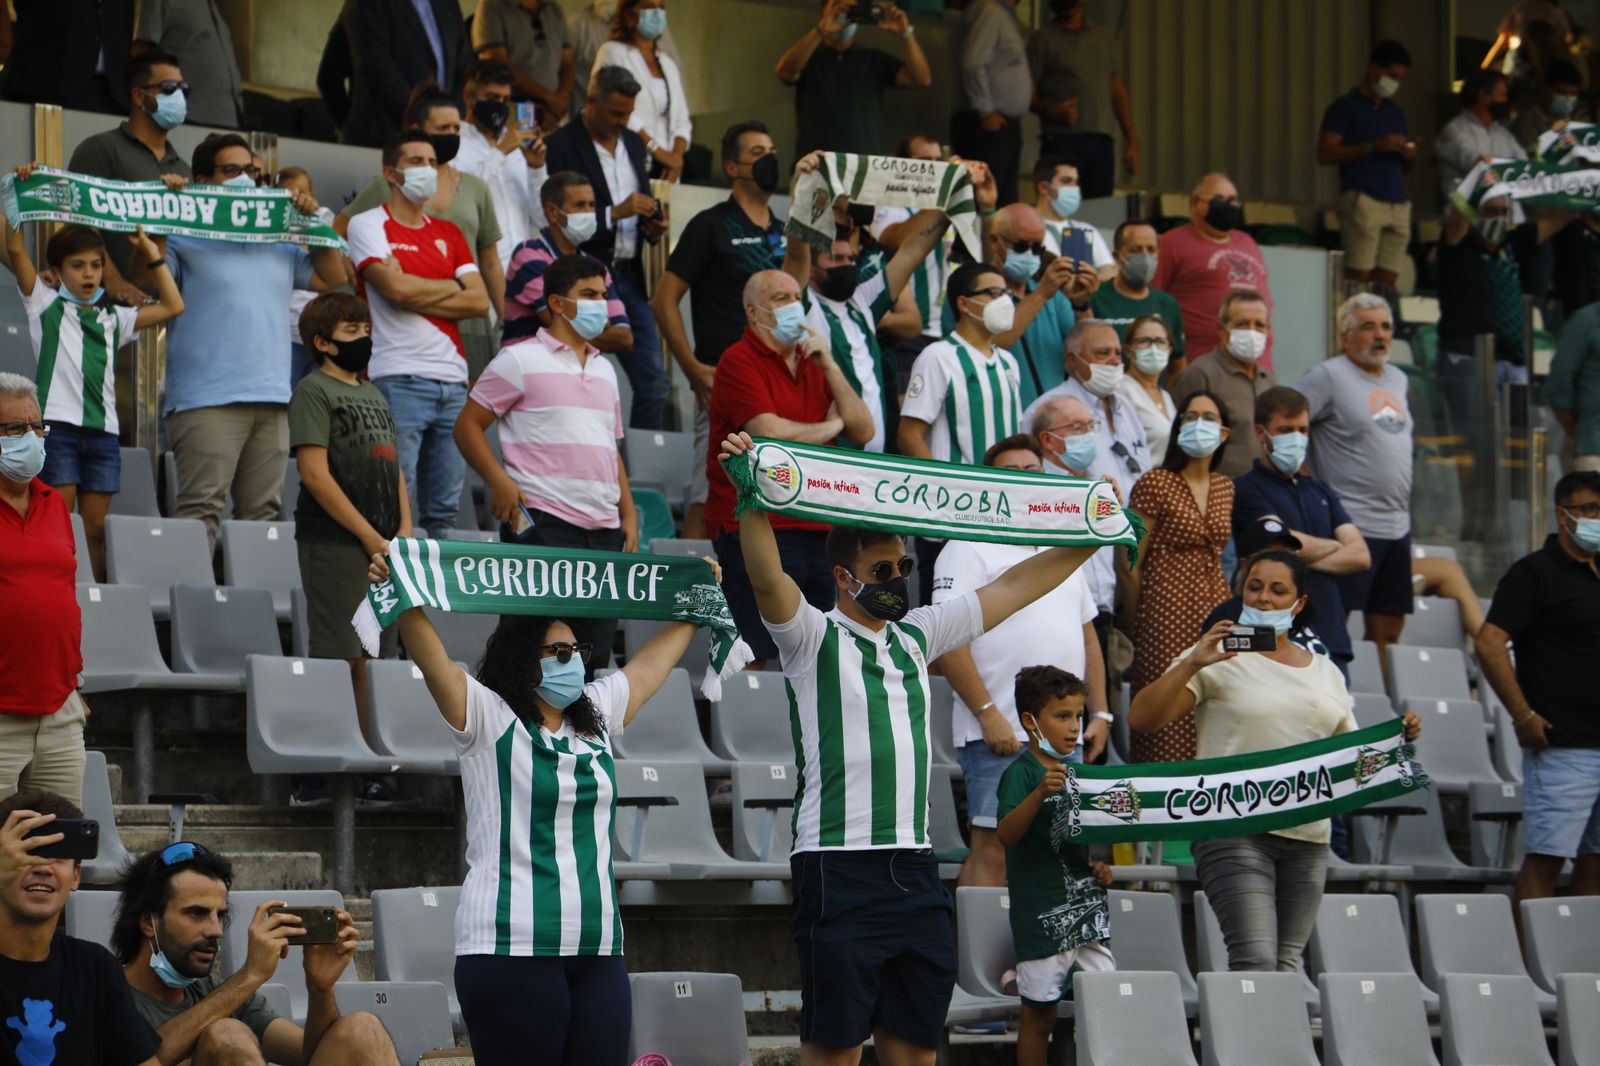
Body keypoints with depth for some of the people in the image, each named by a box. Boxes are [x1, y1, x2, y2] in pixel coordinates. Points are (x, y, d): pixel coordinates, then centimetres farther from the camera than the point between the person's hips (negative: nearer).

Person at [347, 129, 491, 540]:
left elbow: (480, 301, 6)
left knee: (444, 507, 5)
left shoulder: (448, 233, 19)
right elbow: (395, 288, -13)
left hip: (452, 380, 6)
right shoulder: (368, 225, 3)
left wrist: (418, 297, -6)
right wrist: (454, 286, 3)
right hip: (398, 379, -6)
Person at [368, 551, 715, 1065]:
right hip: (512, 951, -6)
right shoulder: (488, 719, 1)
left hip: (597, 950, 6)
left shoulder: (596, 717, 18)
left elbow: (650, 663, 32)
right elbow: (430, 656, -12)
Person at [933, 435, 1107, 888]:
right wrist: (987, 714, -18)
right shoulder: (969, 550, -3)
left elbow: (1087, 635, 25)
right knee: (992, 851, -10)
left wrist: (1100, 714, 15)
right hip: (1000, 734, -7)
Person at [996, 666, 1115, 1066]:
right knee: (1040, 1012, 0)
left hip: (1088, 908, 7)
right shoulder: (1021, 773, -10)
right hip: (1043, 913, -7)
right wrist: (1040, 792, -39)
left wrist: (1101, 867, 7)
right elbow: (1006, 834, -25)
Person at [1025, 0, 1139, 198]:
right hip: (1062, 141, -3)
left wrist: (1131, 141, 12)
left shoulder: (1105, 36, 19)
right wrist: (1050, 110, -19)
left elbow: (1118, 91, 19)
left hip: (1102, 143, 4)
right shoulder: (1043, 39, 6)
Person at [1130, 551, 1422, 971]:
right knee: (1256, 960, -20)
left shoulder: (1325, 672, 19)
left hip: (1308, 840, 5)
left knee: (1285, 966, 2)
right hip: (1235, 830, -5)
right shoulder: (1220, 657, 4)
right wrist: (1192, 664, -15)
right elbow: (1141, 719, -6)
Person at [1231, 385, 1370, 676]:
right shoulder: (1247, 489, 2)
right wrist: (1334, 547, 8)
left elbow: (1361, 556, 10)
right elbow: (1286, 542, -12)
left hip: (1331, 638, 6)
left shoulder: (1321, 492, 22)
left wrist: (1304, 559, -5)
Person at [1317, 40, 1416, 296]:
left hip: (1398, 204, 6)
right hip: (1363, 200, -6)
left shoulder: (1394, 112, 23)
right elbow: (1325, 154, -6)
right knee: (1359, 278, -15)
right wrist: (1373, 146, -13)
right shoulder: (1346, 107, 4)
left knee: (1387, 282, -2)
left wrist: (1408, 154, 5)